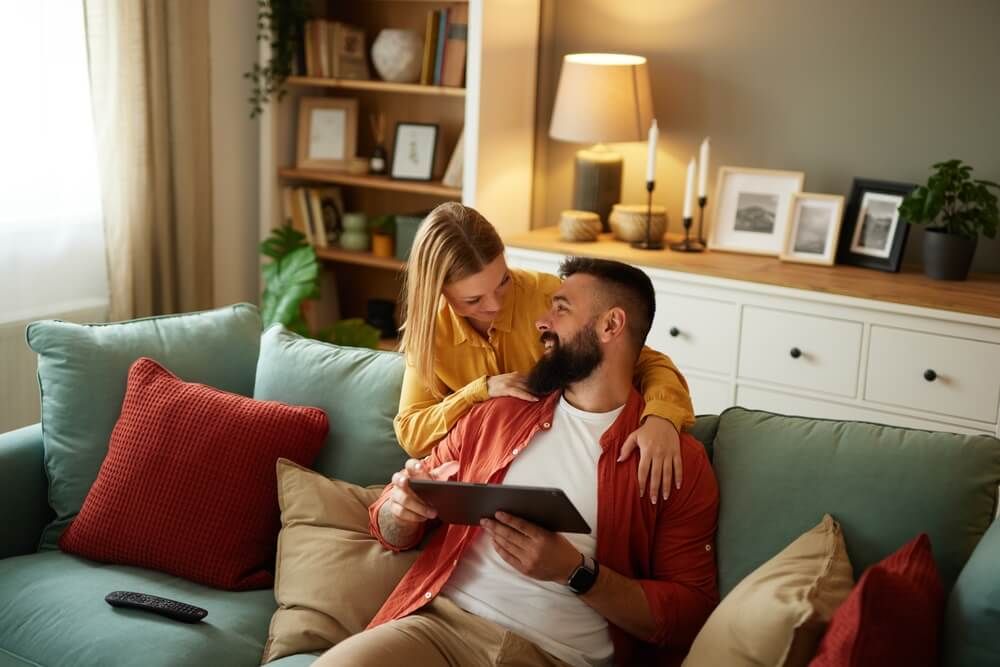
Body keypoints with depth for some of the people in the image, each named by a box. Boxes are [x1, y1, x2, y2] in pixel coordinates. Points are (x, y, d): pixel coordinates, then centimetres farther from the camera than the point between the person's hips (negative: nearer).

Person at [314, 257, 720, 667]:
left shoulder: (680, 460, 3)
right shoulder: (494, 416, 15)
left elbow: (690, 614, -1)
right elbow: (391, 532, 20)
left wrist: (576, 571, -14)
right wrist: (402, 507, -4)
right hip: (441, 625, 2)